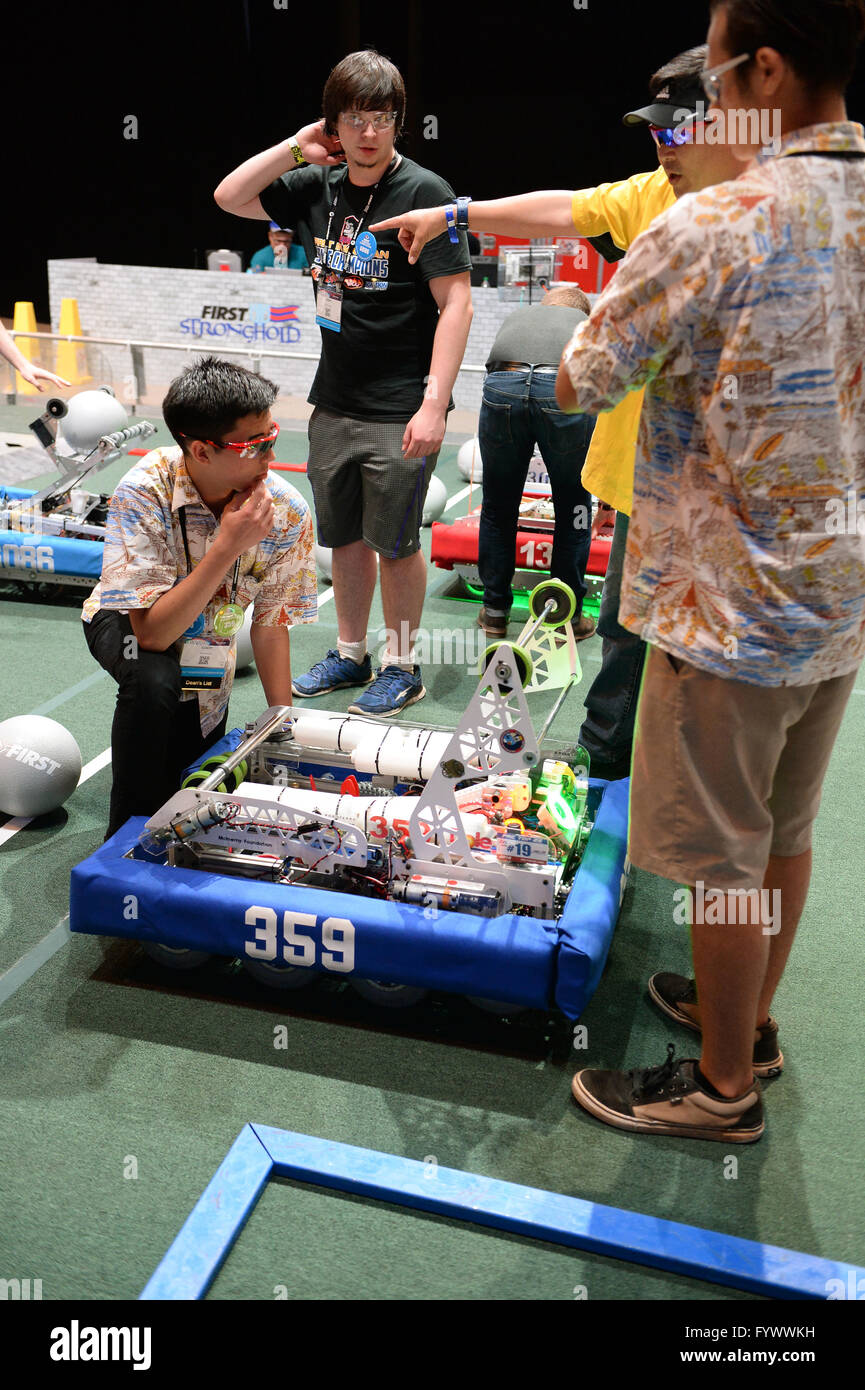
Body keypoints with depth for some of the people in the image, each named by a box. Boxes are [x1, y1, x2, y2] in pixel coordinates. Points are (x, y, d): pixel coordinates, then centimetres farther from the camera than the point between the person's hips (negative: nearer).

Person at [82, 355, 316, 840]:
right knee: (154, 681, -38)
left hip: (207, 642, 3)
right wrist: (228, 546, -44)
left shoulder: (288, 513, -26)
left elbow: (271, 624, -14)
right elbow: (151, 632, -38)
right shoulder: (144, 493, -35)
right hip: (127, 624, -3)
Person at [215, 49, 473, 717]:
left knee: (395, 542, 2)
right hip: (334, 403, 6)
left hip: (399, 411, -6)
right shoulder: (318, 185, 8)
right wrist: (296, 147, 4)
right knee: (343, 535, 15)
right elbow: (230, 197, 16)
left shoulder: (423, 191, -10)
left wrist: (435, 403, -21)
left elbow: (456, 303, -15)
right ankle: (351, 654, 31)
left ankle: (402, 667, 19)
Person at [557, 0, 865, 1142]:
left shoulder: (709, 230, -19)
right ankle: (750, 1017, 42)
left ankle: (723, 1086, 26)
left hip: (728, 606, -7)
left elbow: (578, 387, -10)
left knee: (722, 855, 7)